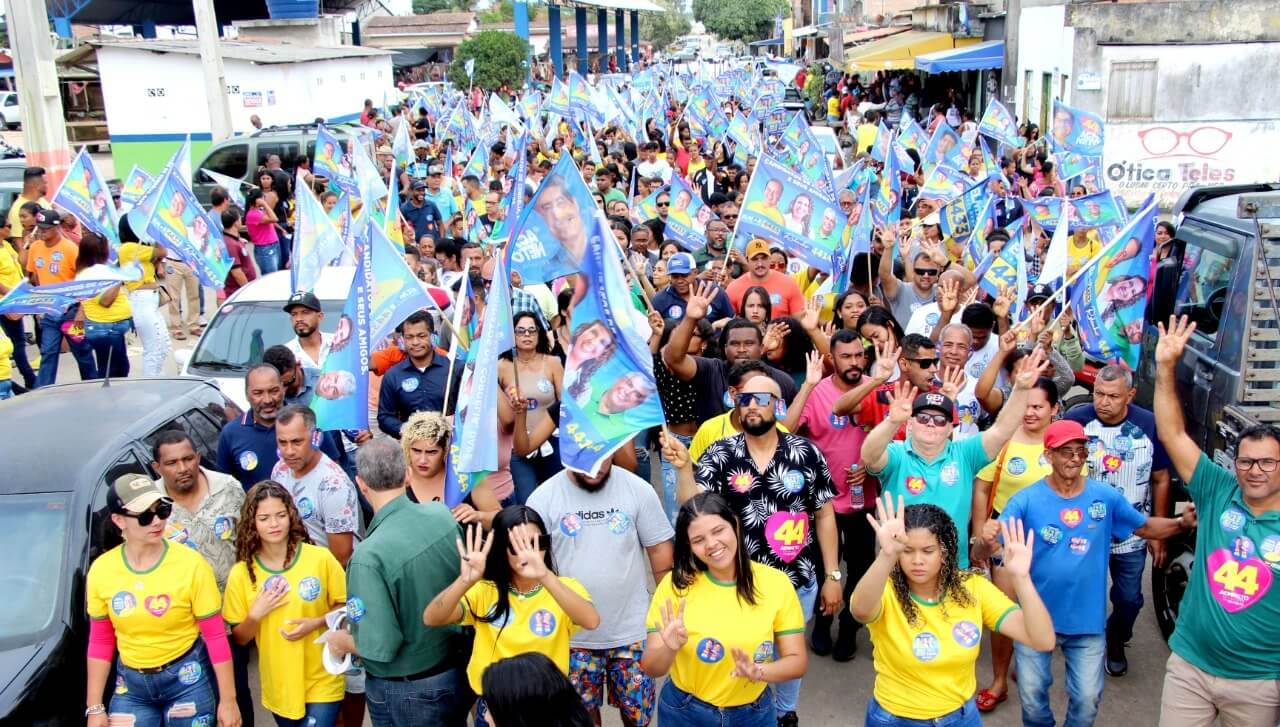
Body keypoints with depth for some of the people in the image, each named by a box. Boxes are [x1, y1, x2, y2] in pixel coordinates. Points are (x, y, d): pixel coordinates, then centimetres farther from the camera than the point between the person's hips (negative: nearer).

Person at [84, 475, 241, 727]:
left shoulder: (191, 564, -16)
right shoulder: (101, 570, -6)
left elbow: (215, 636, -11)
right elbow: (100, 642, 4)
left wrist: (228, 700, -10)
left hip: (187, 679, -2)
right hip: (130, 683, 3)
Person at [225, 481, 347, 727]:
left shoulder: (321, 558, -12)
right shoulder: (241, 573, -7)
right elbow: (240, 638, 1)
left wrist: (317, 623, -18)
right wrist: (256, 615, -17)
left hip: (322, 682, -2)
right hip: (278, 687, 3)